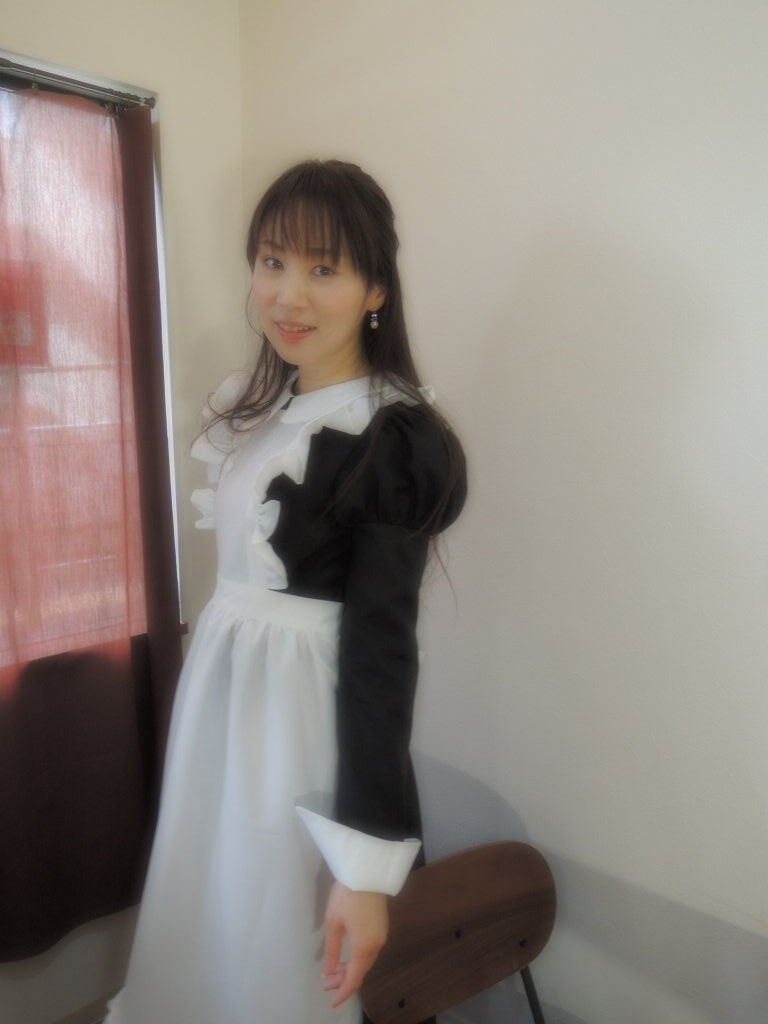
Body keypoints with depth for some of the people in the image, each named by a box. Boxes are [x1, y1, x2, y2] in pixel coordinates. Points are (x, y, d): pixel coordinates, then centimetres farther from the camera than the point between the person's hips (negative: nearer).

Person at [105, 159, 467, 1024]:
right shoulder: (259, 405, 5)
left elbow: (382, 646, -21)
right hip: (218, 693, 8)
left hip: (302, 718, -7)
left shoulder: (391, 438, -19)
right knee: (199, 938, 25)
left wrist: (367, 865, -19)